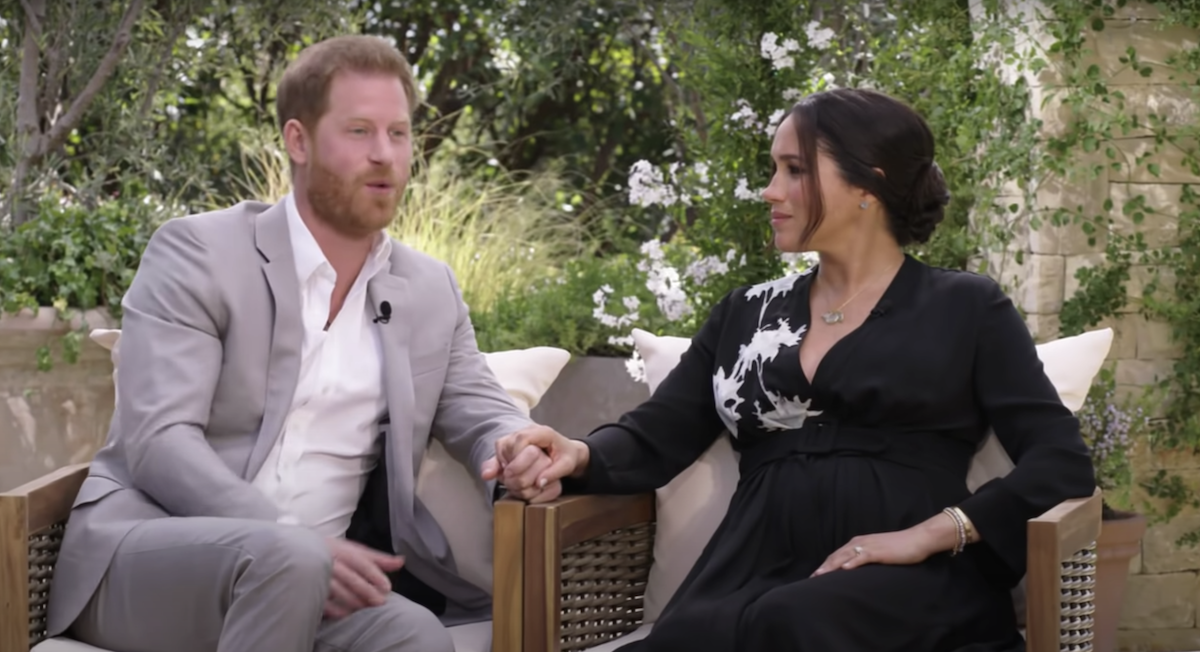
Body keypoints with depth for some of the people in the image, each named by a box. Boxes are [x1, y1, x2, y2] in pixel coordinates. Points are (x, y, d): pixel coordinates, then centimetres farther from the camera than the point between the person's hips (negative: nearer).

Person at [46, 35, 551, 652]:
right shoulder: (198, 252, -3)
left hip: (310, 572, 4)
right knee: (289, 559, -37)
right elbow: (156, 439, -12)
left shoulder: (431, 291, 13)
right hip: (140, 552, -4)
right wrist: (292, 541, -27)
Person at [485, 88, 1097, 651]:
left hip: (907, 585, -2)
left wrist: (929, 534, -12)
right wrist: (578, 456, -9)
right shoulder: (746, 313, 23)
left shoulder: (965, 308, 11)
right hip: (750, 582, 2)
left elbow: (1064, 462, 2)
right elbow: (655, 439, 14)